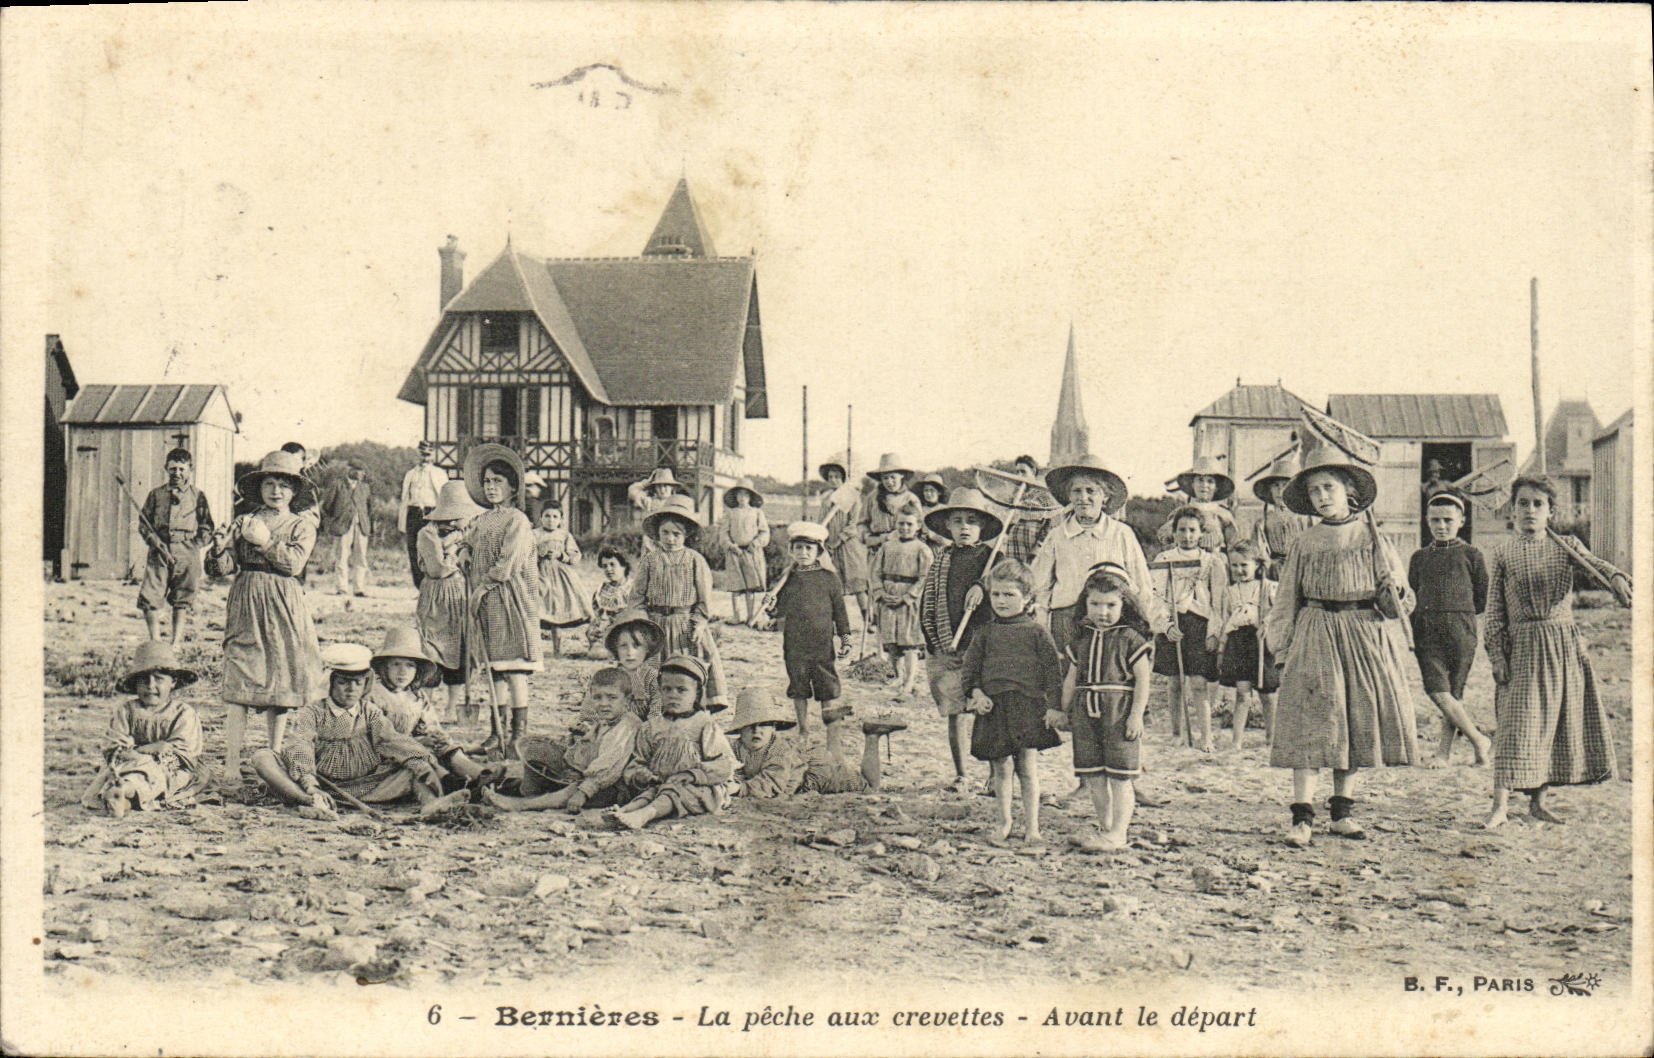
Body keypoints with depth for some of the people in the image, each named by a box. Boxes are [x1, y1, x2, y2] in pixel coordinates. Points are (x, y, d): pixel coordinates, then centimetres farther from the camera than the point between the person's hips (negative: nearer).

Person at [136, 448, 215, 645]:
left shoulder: (198, 496, 8)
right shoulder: (156, 494, 11)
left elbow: (207, 529, 10)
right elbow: (143, 524, 10)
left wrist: (193, 546, -5)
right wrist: (156, 542, -6)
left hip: (187, 553, -1)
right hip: (159, 553, 1)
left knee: (182, 601, 3)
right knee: (149, 598, -8)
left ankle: (176, 643, 10)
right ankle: (155, 641, 4)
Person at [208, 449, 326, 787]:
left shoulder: (303, 527, 6)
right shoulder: (243, 523, 10)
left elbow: (294, 563, -9)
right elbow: (226, 567, 4)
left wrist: (265, 541, -13)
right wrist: (220, 548, -15)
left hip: (283, 607, 0)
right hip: (245, 605, 0)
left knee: (281, 684, 4)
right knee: (239, 685, -8)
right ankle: (231, 767, -9)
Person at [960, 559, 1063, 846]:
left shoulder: (1037, 633, 3)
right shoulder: (985, 634, 9)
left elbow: (1053, 670, 2)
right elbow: (970, 668, 10)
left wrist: (1054, 706, -4)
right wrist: (977, 694, -7)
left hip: (1028, 705, -2)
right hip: (994, 706, 2)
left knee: (1027, 768, -1)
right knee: (1001, 768, 6)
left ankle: (1031, 825, 10)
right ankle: (1004, 822, 21)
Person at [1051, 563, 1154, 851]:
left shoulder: (1130, 638, -3)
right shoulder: (1081, 640, 13)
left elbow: (1143, 678, -6)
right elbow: (1071, 679, 19)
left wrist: (1136, 715, -12)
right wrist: (1063, 712, 18)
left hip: (1119, 711, -5)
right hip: (1085, 711, 6)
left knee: (1119, 775, -4)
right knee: (1092, 774, 9)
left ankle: (1117, 832, 0)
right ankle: (1104, 826, 20)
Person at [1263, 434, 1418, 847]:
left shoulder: (1373, 542, 6)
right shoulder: (1303, 545, 7)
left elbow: (1399, 604, 10)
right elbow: (1286, 601, 11)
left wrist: (1395, 594, -11)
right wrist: (1280, 644, 5)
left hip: (1365, 637, 1)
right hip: (1315, 637, -1)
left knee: (1358, 721, 3)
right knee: (1311, 722, -8)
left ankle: (1343, 810, 17)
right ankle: (1302, 816, -7)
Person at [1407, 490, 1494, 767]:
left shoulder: (1471, 555, 6)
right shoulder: (1419, 558, 15)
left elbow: (1482, 601, 9)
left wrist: (1458, 613, 5)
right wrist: (1408, 632, 8)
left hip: (1461, 628, -2)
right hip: (1426, 630, 2)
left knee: (1454, 693, 1)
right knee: (1437, 691, -11)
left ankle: (1445, 750, 12)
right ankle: (1479, 740, -2)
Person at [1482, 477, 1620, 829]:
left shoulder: (1565, 548, 8)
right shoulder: (1504, 555, 1)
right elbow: (1494, 612, 0)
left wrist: (1617, 577, -33)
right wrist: (1497, 656, -7)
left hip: (1564, 645, 3)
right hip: (1522, 646, -3)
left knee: (1557, 721, 7)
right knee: (1517, 723, -7)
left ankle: (1537, 801, 18)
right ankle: (1501, 804, -5)